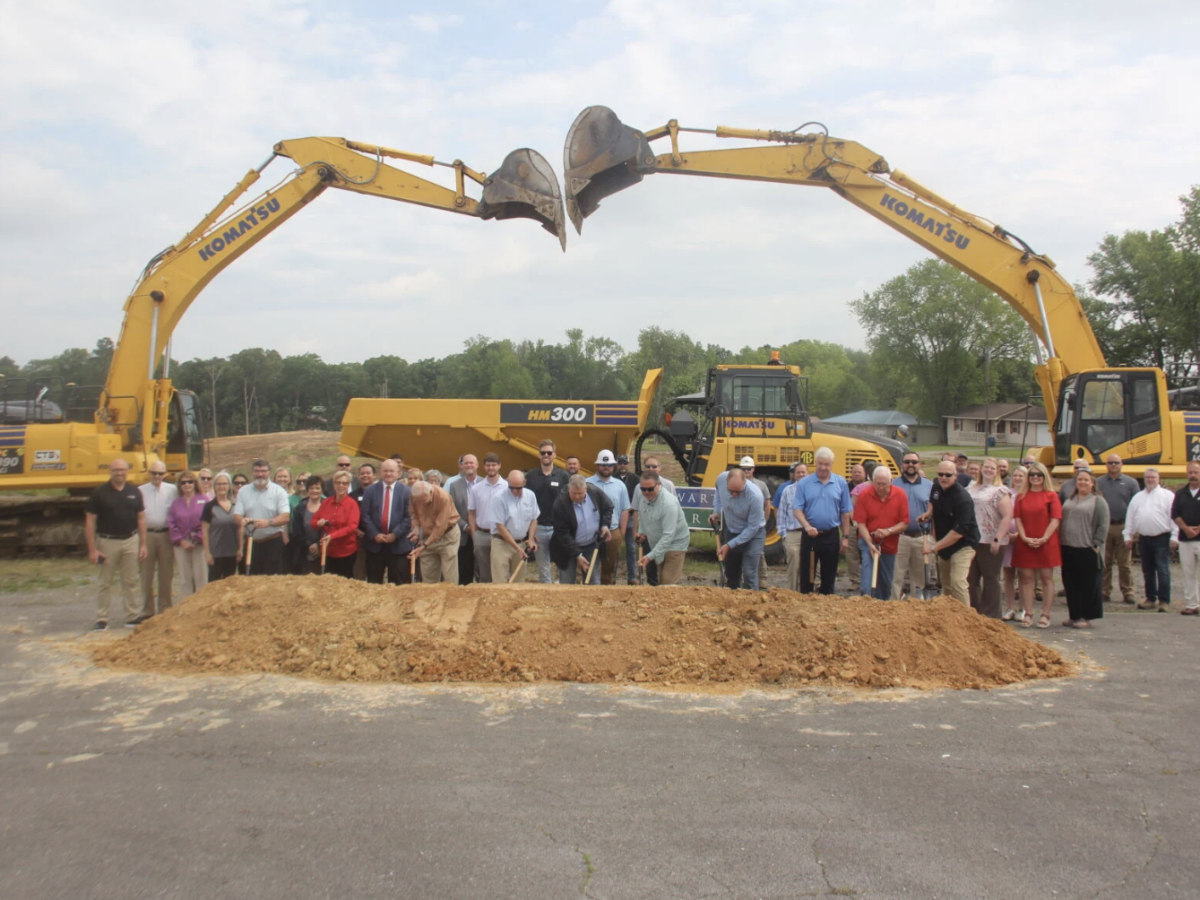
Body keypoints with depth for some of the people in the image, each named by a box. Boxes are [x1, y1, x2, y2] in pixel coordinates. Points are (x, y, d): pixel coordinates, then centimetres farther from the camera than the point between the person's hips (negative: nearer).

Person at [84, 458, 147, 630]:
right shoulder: (99, 493, -7)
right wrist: (92, 549, -10)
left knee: (130, 582, 9)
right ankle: (101, 619, 14)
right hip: (107, 542, -2)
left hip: (130, 541, 3)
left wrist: (143, 544, 2)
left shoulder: (135, 492, 3)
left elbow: (141, 519, 7)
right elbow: (90, 521, -6)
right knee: (105, 583, 6)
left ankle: (133, 617, 16)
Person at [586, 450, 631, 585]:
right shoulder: (587, 484, -4)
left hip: (613, 532, 3)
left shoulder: (619, 485, 6)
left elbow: (625, 510, 10)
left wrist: (622, 534, 6)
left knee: (609, 567, 12)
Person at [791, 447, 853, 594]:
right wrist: (807, 526, -22)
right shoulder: (804, 483, -2)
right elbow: (797, 509, -6)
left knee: (829, 578, 9)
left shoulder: (841, 483, 1)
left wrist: (845, 537, 2)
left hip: (831, 536, 1)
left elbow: (845, 513, 4)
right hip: (810, 535, -1)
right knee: (806, 576, 6)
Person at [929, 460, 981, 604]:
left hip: (962, 545, -8)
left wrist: (934, 547, -25)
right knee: (946, 584, 14)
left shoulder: (963, 499, -24)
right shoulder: (936, 488, 0)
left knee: (958, 583, -20)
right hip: (943, 544, 8)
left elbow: (958, 532, -27)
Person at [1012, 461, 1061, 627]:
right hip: (1025, 544, 2)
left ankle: (1045, 615, 9)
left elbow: (1055, 519, -5)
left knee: (1046, 578, 4)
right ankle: (1028, 614, 8)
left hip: (1046, 544, -2)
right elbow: (1018, 519, 5)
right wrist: (1025, 538, -9)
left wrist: (1043, 539, -15)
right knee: (1027, 578, 3)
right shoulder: (1022, 496, 9)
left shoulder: (1051, 495, 1)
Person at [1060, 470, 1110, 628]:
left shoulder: (1098, 501, -2)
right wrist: (1060, 541, 11)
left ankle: (1087, 617, 6)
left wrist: (1096, 545, -14)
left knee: (1088, 584, 0)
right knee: (1070, 584, 10)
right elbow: (1062, 520, 20)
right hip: (1068, 548, 6)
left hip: (1087, 550, -6)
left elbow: (1103, 526, -8)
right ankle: (1074, 615, 18)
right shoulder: (1070, 500, 17)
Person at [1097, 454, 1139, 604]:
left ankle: (1127, 593, 10)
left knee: (1125, 563, 3)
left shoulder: (1130, 483, 5)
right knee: (1104, 562, 5)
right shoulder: (1098, 482, 6)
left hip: (1123, 528, -1)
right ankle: (1104, 592, 12)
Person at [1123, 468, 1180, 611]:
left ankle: (1164, 601, -1)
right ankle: (1151, 599, 20)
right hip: (1144, 539, 5)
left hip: (1162, 538, -5)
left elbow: (1174, 517, -6)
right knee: (1147, 571, 11)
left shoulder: (1167, 496, -1)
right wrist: (1128, 536, 9)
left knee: (1163, 570, -6)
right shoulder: (1138, 497, 14)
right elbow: (1130, 517, 14)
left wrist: (1174, 536, -12)